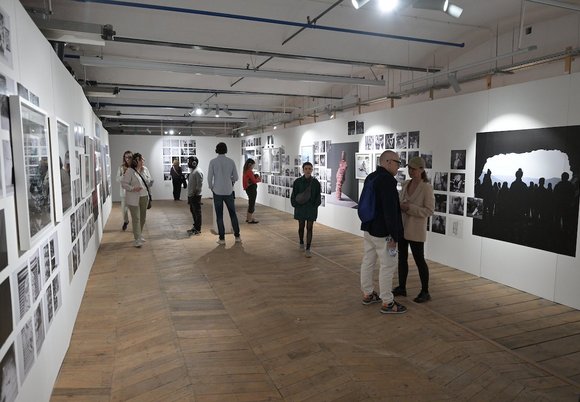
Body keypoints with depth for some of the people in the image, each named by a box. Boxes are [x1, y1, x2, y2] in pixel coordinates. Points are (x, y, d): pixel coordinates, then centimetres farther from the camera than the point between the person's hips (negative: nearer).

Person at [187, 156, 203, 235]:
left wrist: (194, 193, -20)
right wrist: (189, 196, 19)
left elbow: (199, 184, -20)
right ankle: (195, 227, 25)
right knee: (193, 211, 15)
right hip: (191, 196, 10)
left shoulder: (198, 172, -15)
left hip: (195, 196, -10)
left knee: (197, 212, -4)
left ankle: (198, 229, 1)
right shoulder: (192, 171, 15)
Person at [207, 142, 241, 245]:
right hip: (229, 191, 1)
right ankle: (237, 236, 15)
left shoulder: (213, 161, -5)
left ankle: (222, 238, 6)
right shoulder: (231, 161, -1)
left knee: (219, 216, 5)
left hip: (217, 192, -1)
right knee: (233, 214, 12)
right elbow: (236, 177, 3)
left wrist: (211, 188, 10)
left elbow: (209, 177, -6)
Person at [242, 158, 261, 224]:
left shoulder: (245, 171, 10)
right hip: (252, 188, -9)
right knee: (252, 204, -2)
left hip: (248, 188, 9)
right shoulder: (250, 172, -17)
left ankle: (248, 218, 25)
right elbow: (254, 181, -16)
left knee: (251, 204, 18)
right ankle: (250, 219, 3)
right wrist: (259, 180, 3)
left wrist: (256, 178, 3)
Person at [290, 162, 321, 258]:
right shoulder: (297, 181, -4)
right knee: (301, 226, 15)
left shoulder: (316, 182, -3)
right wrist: (295, 204, -10)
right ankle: (301, 243, 39)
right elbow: (294, 195, 0)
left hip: (311, 208, -1)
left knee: (309, 228, -2)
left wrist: (315, 204, -10)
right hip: (300, 207, 1)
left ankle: (308, 249, 1)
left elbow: (318, 196, 2)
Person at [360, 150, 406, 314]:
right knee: (388, 265, 1)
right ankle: (387, 303, 10)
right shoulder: (387, 180, -21)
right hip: (382, 232, -10)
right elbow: (390, 211, -24)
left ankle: (367, 294, 28)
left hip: (368, 228, 10)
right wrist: (394, 236, -20)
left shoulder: (370, 177, 10)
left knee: (368, 261, 16)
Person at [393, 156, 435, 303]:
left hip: (416, 230, -6)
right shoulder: (405, 184, 6)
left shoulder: (427, 187, -13)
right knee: (402, 258, 13)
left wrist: (410, 208, -24)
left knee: (419, 260, 3)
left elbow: (429, 210, -16)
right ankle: (402, 287, 26)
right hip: (402, 227, 7)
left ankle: (425, 292, 16)